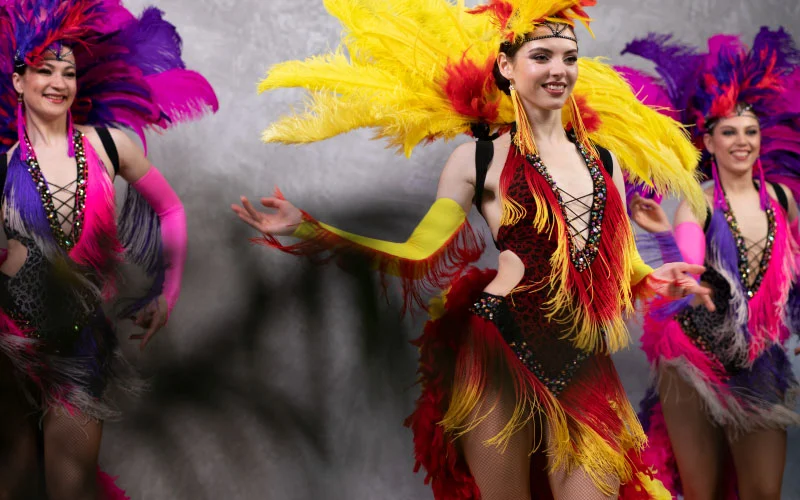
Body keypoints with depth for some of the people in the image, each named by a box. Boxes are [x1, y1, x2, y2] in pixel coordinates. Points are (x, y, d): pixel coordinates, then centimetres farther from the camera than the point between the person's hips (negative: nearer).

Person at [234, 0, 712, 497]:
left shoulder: (604, 159, 13)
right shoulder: (479, 160, 1)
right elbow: (418, 258, -2)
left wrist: (653, 277, -2)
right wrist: (306, 228, -8)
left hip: (585, 360, 4)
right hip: (502, 353, -3)